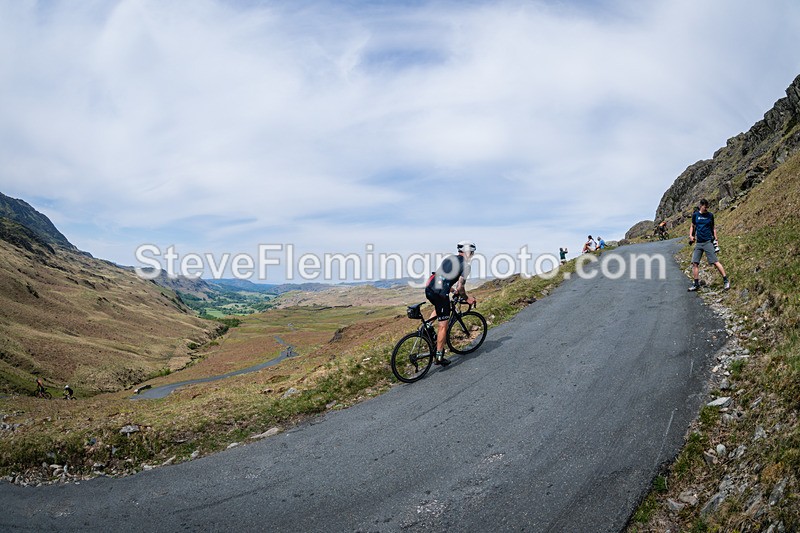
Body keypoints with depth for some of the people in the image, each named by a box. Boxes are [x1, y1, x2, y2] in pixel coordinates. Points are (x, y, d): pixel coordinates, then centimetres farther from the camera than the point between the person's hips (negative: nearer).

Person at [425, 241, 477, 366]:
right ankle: (439, 357, 8)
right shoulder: (465, 265, -1)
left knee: (439, 307, 38)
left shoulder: (449, 258, 22)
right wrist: (467, 298, 12)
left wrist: (453, 290, 42)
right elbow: (460, 287, -6)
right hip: (440, 293, -7)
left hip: (429, 288, 7)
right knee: (443, 325, 4)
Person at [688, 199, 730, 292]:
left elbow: (713, 228, 10)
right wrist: (690, 236, 0)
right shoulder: (695, 215, 5)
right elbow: (692, 226, 17)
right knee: (695, 263, 0)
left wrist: (715, 240, 6)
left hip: (708, 242, -3)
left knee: (715, 262, -8)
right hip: (698, 242, 3)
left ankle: (726, 280, 1)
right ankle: (696, 284, 8)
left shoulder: (710, 215, 2)